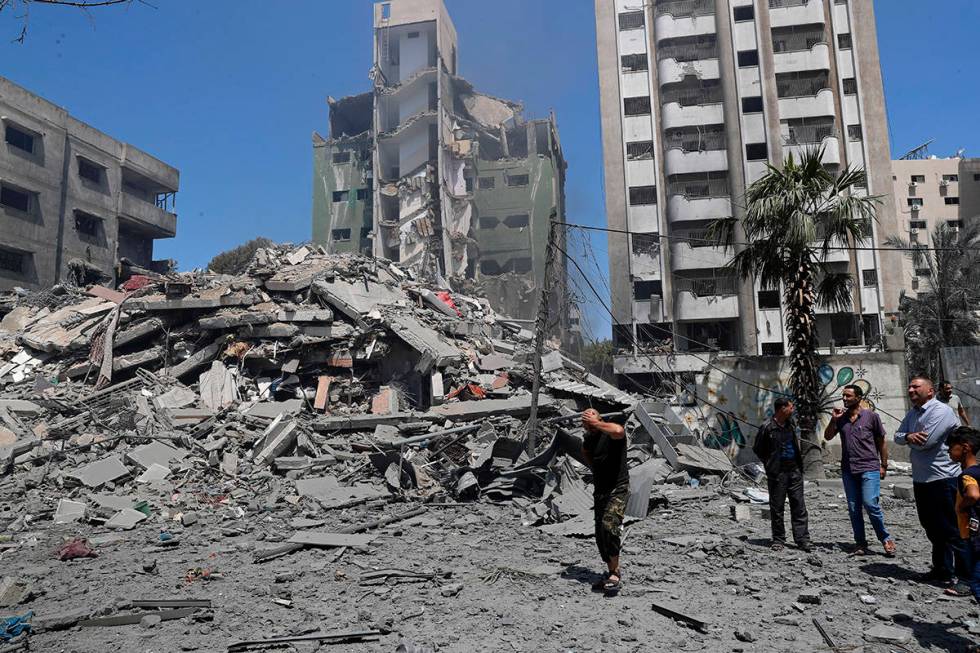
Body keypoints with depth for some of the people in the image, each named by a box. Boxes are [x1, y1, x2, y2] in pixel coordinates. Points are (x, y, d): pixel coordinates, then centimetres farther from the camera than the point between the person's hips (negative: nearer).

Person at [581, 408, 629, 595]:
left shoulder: (611, 431, -13)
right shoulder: (589, 438, 8)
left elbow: (618, 431, -40)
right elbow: (584, 452, 30)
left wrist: (596, 423, -26)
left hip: (618, 489, -8)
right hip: (600, 490, 8)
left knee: (609, 525, -25)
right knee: (600, 535, 9)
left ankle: (615, 573, -15)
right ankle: (612, 573, 23)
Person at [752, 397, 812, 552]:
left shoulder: (791, 425, 9)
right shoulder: (768, 428, -11)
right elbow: (757, 449, -2)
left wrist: (799, 461, 13)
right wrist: (770, 463, -3)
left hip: (794, 471, 5)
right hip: (777, 473, -5)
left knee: (799, 506, 3)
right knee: (777, 507, 3)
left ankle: (802, 539, 7)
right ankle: (778, 540, 13)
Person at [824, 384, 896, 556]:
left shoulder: (871, 416, -1)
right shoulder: (841, 417, 9)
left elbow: (881, 442, 3)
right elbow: (827, 436, 7)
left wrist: (884, 465, 1)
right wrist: (833, 420, -7)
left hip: (869, 468, -4)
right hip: (848, 470, 4)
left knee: (870, 504, -13)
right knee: (853, 509, 6)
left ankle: (885, 539, 5)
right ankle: (860, 543, 14)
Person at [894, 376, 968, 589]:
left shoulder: (941, 411, -15)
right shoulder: (912, 414, 13)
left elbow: (926, 441, -23)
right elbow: (897, 436, 8)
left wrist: (909, 438, -3)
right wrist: (908, 436, -14)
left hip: (943, 478, -9)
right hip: (921, 479, 9)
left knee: (950, 531, -3)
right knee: (932, 528, 17)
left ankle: (969, 577, 7)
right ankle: (942, 571, 28)